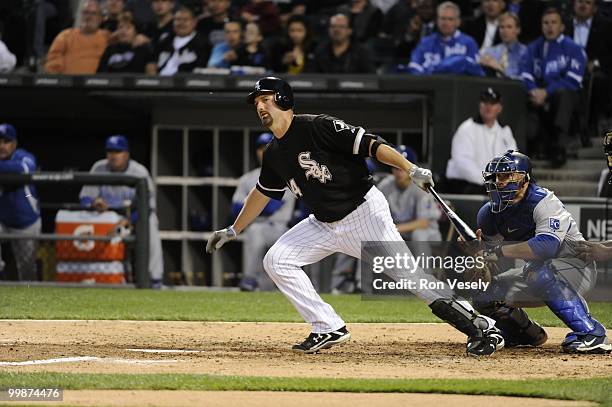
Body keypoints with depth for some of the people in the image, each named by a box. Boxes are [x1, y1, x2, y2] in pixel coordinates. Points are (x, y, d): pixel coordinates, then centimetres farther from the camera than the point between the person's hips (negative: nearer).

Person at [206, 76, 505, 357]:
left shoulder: (317, 127, -16)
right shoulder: (274, 154, 8)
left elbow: (370, 145, -22)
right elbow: (262, 193, 26)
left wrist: (411, 170, -32)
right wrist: (233, 231, 32)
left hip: (364, 213, -8)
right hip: (325, 225, 8)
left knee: (404, 272, -19)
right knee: (276, 261, -2)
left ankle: (480, 328, -18)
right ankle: (329, 329, 0)